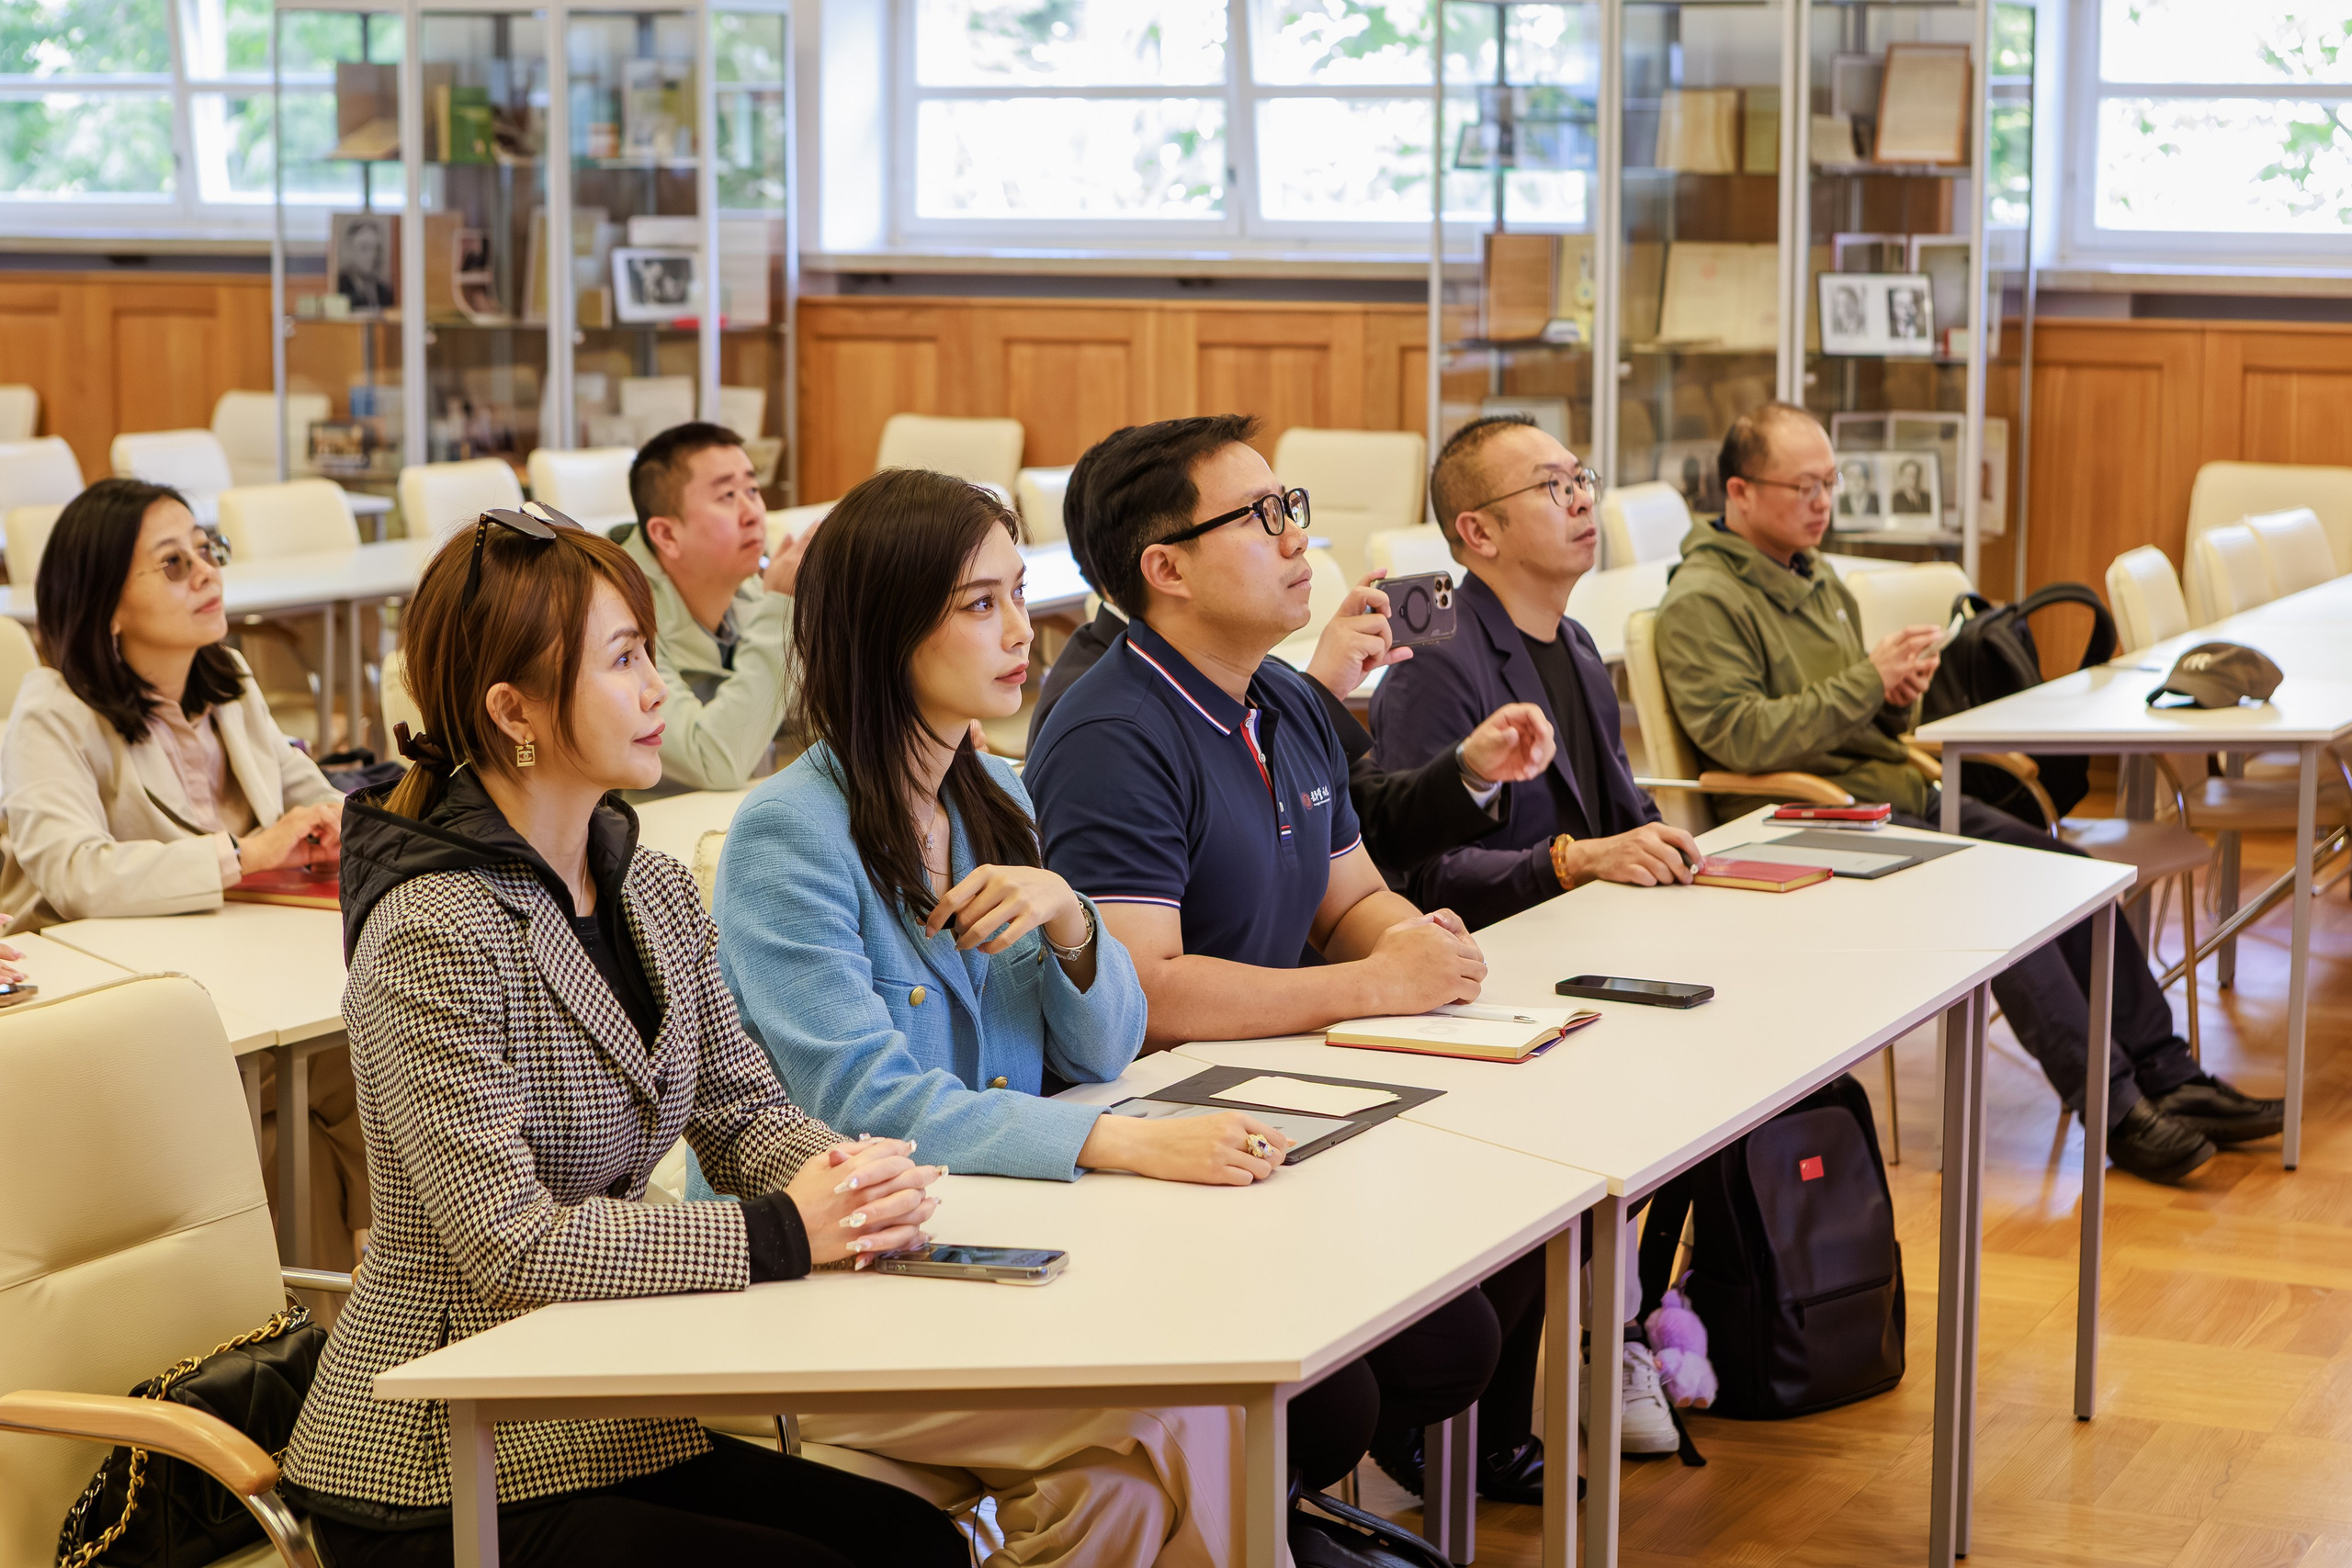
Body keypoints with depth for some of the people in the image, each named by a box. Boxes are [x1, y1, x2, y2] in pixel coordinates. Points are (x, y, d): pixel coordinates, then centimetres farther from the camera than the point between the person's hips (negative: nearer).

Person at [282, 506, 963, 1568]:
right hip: (441, 1483, -7)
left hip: (603, 1430, 8)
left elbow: (744, 1110, 9)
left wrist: (850, 1181, -14)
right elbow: (508, 1241, -24)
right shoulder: (435, 934, -20)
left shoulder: (653, 891, 6)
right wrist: (780, 1234, -24)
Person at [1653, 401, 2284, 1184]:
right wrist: (1866, 680, -20)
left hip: (1897, 792, 9)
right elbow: (1739, 736, -21)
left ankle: (2168, 1079, -1)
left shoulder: (1814, 580, 19)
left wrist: (1899, 695, -1)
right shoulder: (1701, 603, -9)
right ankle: (2113, 1110, -20)